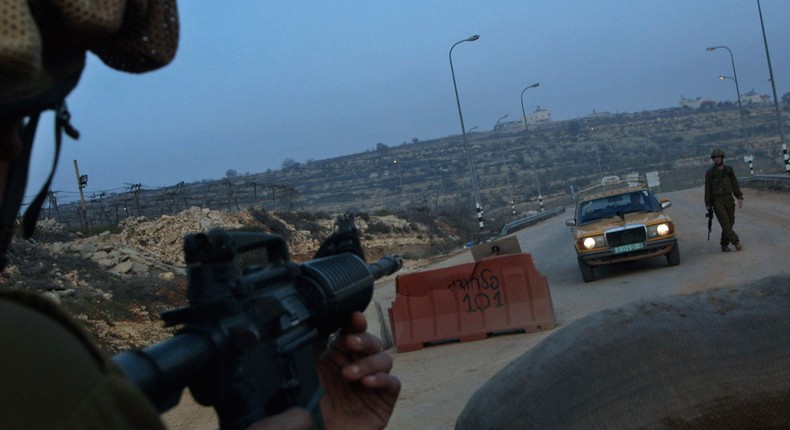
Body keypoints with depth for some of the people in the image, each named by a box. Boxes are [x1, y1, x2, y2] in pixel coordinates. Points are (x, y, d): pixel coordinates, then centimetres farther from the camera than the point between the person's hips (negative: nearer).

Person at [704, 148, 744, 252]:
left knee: (729, 223, 3)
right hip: (717, 201, -3)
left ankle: (724, 245, 10)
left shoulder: (729, 170, 7)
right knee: (725, 222, -15)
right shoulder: (710, 172, -1)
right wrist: (708, 204, 0)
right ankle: (736, 242, -13)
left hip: (729, 200, 4)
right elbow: (707, 189, 1)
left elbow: (735, 184, 8)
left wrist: (740, 197, -2)